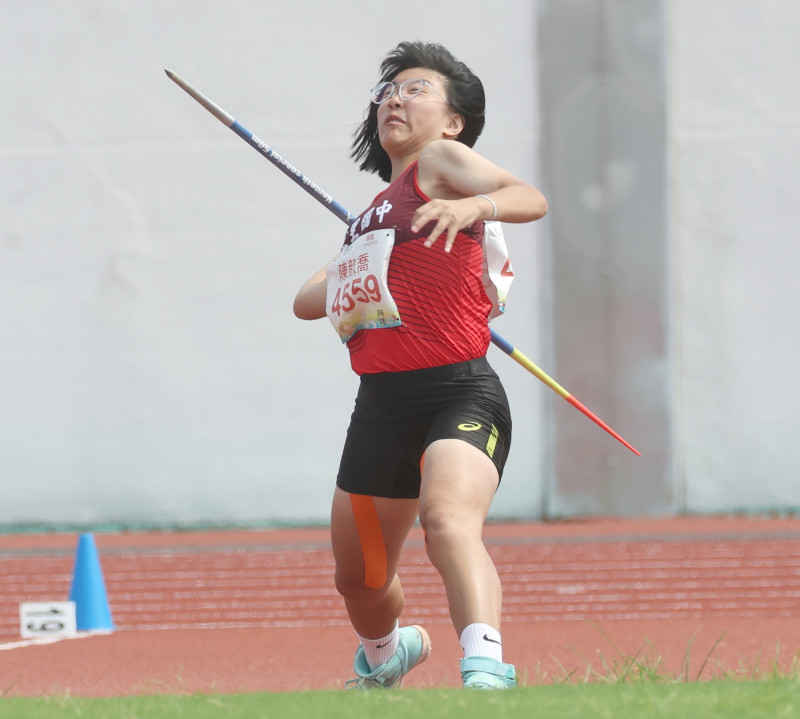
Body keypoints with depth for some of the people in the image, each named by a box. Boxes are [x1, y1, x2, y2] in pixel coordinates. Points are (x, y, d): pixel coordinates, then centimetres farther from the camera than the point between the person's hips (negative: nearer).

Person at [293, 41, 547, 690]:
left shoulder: (441, 158, 2)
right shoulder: (376, 211, 25)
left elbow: (531, 199, -20)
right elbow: (308, 301, 36)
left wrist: (473, 205, -37)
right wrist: (341, 286, 19)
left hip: (460, 397, -8)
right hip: (381, 406, 8)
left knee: (448, 519, -36)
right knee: (358, 576, 21)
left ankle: (486, 668, -52)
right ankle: (384, 655, 52)